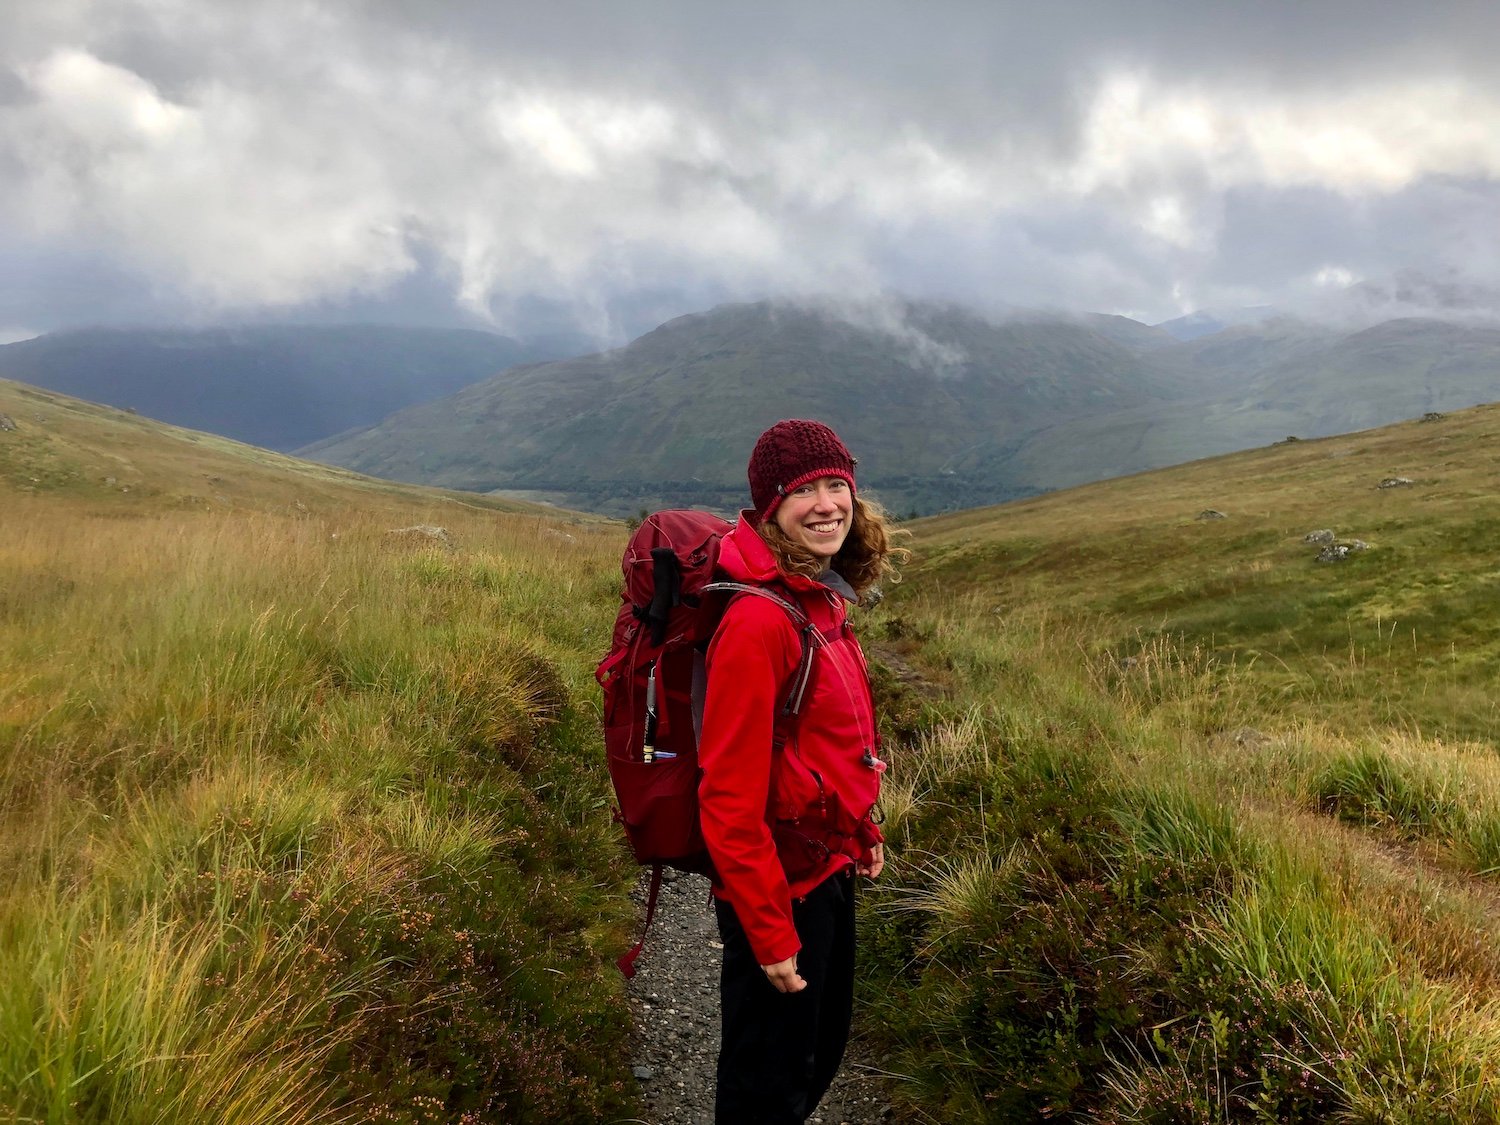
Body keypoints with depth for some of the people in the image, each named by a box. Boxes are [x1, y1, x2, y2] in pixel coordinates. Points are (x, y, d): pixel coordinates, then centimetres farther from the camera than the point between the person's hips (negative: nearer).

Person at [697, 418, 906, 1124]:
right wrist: (771, 934, -21)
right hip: (780, 886, -9)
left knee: (820, 1055, 27)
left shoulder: (821, 597, 1)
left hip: (829, 870, 9)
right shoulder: (760, 620, -26)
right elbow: (730, 799, -26)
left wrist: (864, 831, 18)